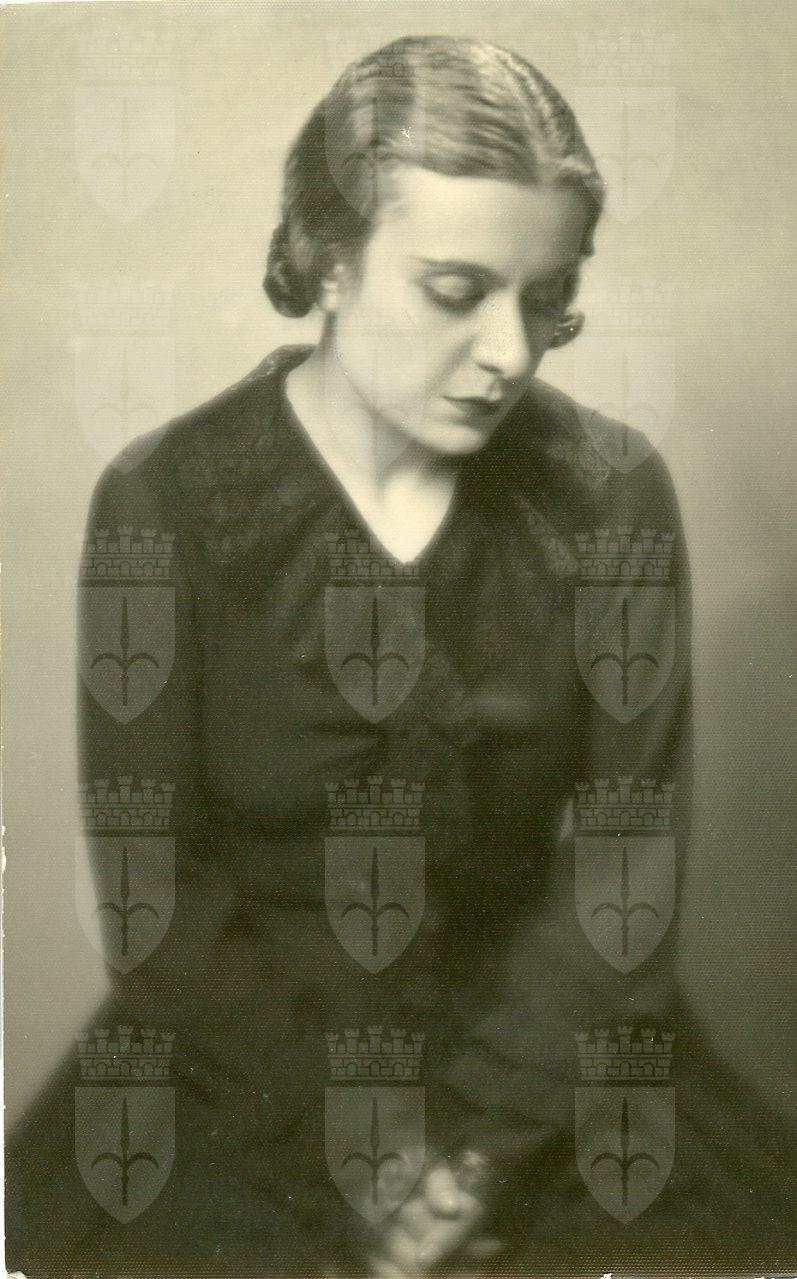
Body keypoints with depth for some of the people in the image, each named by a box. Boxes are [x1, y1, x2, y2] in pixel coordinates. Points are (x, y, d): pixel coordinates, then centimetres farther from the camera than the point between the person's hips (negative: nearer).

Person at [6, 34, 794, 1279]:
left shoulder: (615, 497, -8)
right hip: (242, 1063, 0)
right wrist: (358, 1163, -13)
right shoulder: (165, 503, -11)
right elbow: (159, 890, -9)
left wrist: (483, 1142, -13)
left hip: (538, 1048, 1)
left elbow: (632, 858, -7)